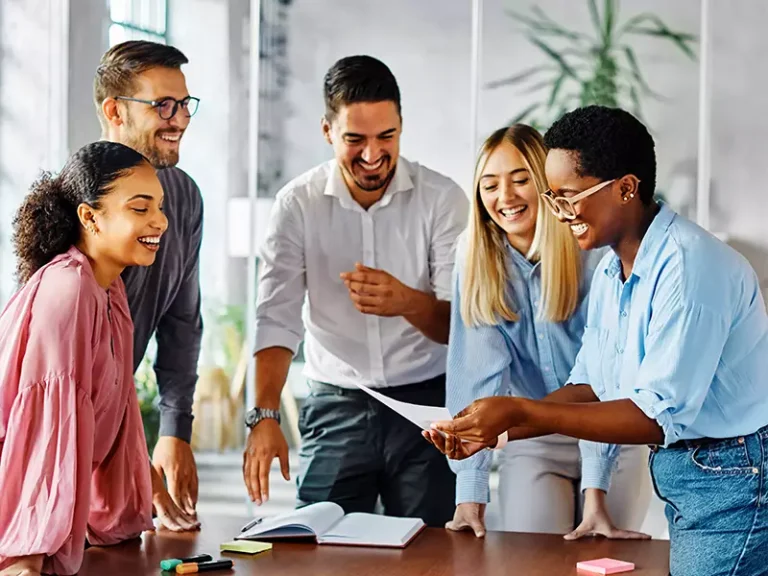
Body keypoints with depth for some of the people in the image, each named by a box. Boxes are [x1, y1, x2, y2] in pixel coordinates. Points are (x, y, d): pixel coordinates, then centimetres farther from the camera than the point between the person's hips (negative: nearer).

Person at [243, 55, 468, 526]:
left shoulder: (442, 199, -5)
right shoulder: (298, 204, -3)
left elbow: (459, 324, -7)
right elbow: (277, 320, -9)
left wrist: (407, 302, -29)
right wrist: (265, 416, -22)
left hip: (425, 402, -1)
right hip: (335, 404, 1)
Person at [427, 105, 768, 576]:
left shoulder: (688, 267, -23)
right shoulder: (611, 272, 7)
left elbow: (658, 417, -24)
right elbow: (591, 388, 11)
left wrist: (520, 412, -24)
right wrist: (494, 429, -3)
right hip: (680, 474, 8)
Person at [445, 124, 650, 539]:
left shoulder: (595, 251, -19)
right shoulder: (476, 256, -10)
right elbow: (476, 372, -15)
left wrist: (594, 493, -30)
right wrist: (470, 494, -22)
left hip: (613, 440, -2)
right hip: (533, 444, 2)